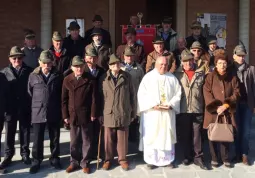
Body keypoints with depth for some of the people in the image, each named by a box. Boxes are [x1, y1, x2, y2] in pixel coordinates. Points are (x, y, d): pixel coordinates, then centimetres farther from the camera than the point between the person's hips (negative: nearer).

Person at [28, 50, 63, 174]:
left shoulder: (58, 76, 1)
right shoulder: (33, 76, 2)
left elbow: (62, 94, 6)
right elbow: (30, 93, 10)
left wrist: (60, 108, 5)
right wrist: (37, 104, 10)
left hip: (54, 113, 0)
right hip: (38, 112, 0)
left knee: (55, 138, 12)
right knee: (37, 139, 6)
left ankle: (54, 158, 28)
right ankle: (36, 161, 22)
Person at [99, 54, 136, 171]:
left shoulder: (127, 77, 1)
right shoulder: (103, 78, 0)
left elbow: (132, 95, 5)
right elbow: (100, 97, 4)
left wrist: (133, 112, 5)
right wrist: (100, 113, 4)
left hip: (124, 114, 0)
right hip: (109, 114, 0)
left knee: (122, 138, 9)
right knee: (109, 138, 10)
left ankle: (122, 159, 24)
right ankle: (108, 159, 25)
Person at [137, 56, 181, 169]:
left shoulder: (172, 78, 7)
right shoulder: (148, 77, -1)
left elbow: (178, 93, 5)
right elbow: (142, 94, -7)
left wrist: (170, 105, -11)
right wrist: (153, 105, -16)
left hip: (168, 112, 2)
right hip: (151, 112, -2)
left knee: (167, 135, 7)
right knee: (151, 135, 1)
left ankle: (168, 159, 18)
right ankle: (151, 160, 11)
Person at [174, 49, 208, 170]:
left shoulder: (201, 74, 6)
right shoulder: (177, 74, 3)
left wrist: (205, 106, 2)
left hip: (197, 109, 0)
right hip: (182, 110, 0)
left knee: (197, 134, 4)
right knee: (184, 135, 9)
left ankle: (198, 157, 13)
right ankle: (187, 156, 23)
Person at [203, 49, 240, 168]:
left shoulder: (232, 77, 6)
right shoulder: (210, 76, -1)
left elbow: (236, 93, 2)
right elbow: (207, 93, -7)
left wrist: (226, 105, -10)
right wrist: (216, 107, -15)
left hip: (227, 112, 1)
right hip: (213, 112, -1)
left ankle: (226, 159, 19)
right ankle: (214, 158, 18)